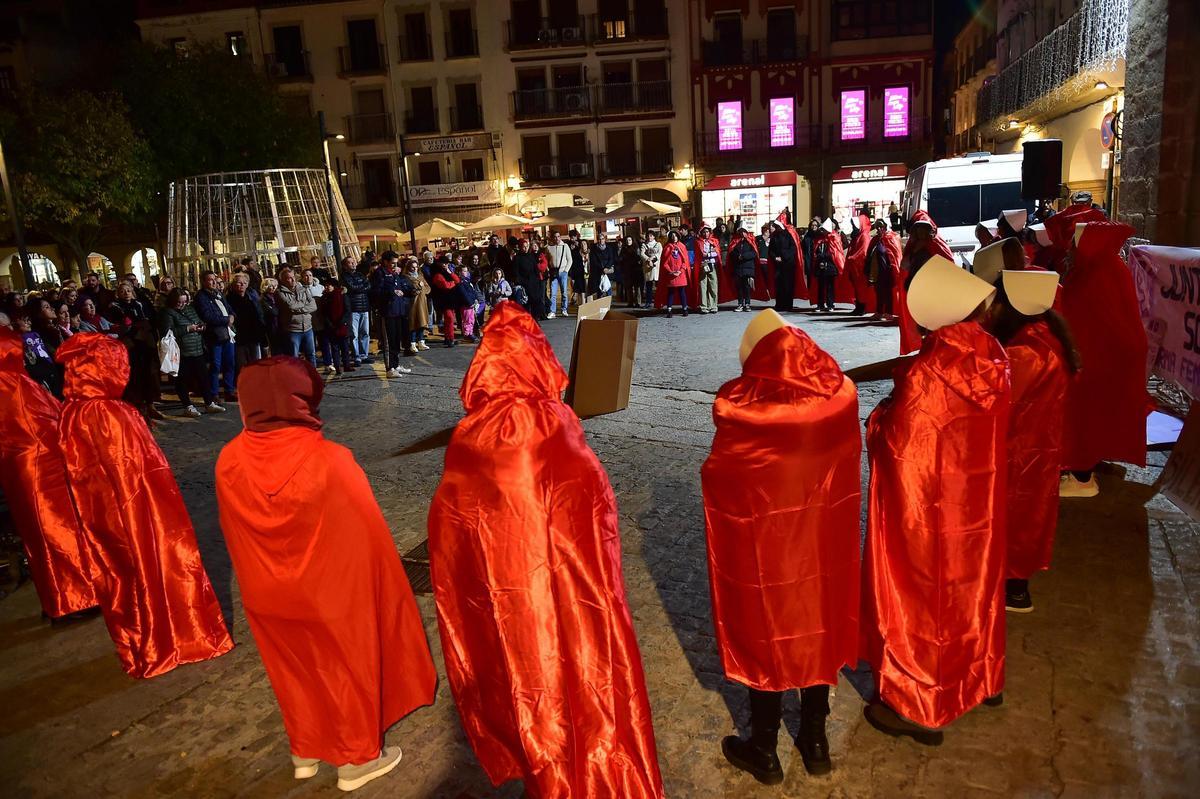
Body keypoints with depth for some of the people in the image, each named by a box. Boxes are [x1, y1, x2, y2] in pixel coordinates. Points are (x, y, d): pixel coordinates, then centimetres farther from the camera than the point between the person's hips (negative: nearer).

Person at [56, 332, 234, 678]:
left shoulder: (72, 414, -2)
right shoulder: (111, 415, -26)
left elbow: (82, 470, 7)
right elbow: (134, 474, -20)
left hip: (104, 517, 7)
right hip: (141, 512, -7)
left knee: (123, 576, 19)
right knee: (159, 568, 10)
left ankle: (137, 647, 35)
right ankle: (184, 639, 26)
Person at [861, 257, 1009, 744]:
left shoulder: (928, 374, -29)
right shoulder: (991, 359, -6)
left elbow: (897, 443, -21)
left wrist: (880, 417, -3)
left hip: (927, 511, -7)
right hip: (978, 502, 7)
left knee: (918, 598, 9)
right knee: (972, 584, 25)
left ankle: (917, 707, 25)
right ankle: (980, 677, 47)